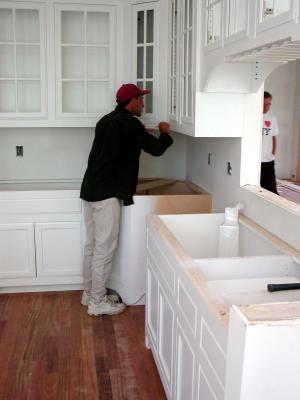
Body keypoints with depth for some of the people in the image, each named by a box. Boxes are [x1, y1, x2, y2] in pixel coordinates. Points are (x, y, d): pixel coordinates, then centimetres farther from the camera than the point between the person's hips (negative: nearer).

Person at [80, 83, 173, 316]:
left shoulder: (107, 120, 16)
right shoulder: (129, 123, -10)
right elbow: (156, 149, -5)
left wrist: (145, 133, 29)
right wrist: (165, 133, 15)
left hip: (91, 190, 9)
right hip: (107, 193, -9)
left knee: (93, 245, 15)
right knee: (105, 247, -2)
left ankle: (89, 293, 26)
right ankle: (98, 302, 7)